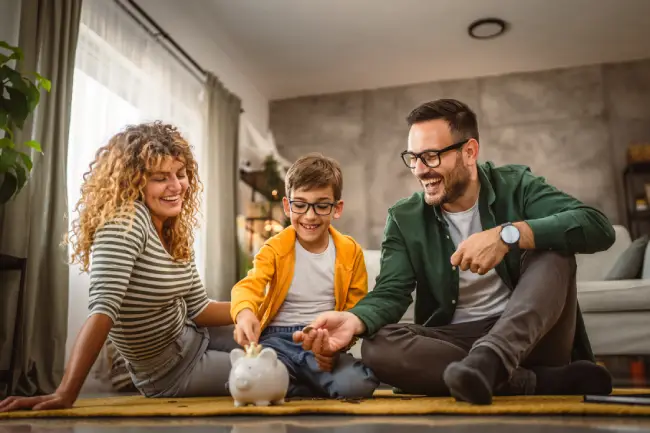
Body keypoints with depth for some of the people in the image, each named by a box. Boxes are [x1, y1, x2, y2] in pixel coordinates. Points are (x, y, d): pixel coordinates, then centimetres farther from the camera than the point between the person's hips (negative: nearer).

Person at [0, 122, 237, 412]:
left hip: (193, 338, 7)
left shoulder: (175, 232, -1)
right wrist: (65, 394, -42)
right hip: (172, 373, -7)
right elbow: (103, 308, -35)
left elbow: (198, 308, 4)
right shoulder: (126, 220, -25)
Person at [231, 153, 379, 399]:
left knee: (358, 384, -29)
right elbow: (250, 285, -15)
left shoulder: (350, 252, 4)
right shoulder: (274, 249, 2)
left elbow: (355, 309, 6)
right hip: (278, 338, 0)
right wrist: (245, 313, -40)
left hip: (325, 343, 1)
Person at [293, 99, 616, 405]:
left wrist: (508, 234, -30)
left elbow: (599, 228, -16)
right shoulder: (404, 219, 2)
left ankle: (486, 362, -41)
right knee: (377, 348, -27)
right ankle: (545, 382, -28)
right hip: (456, 342, 1)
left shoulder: (516, 185, -2)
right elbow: (390, 293, -9)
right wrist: (353, 320, -32)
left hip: (533, 335, 0)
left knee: (554, 249, -23)